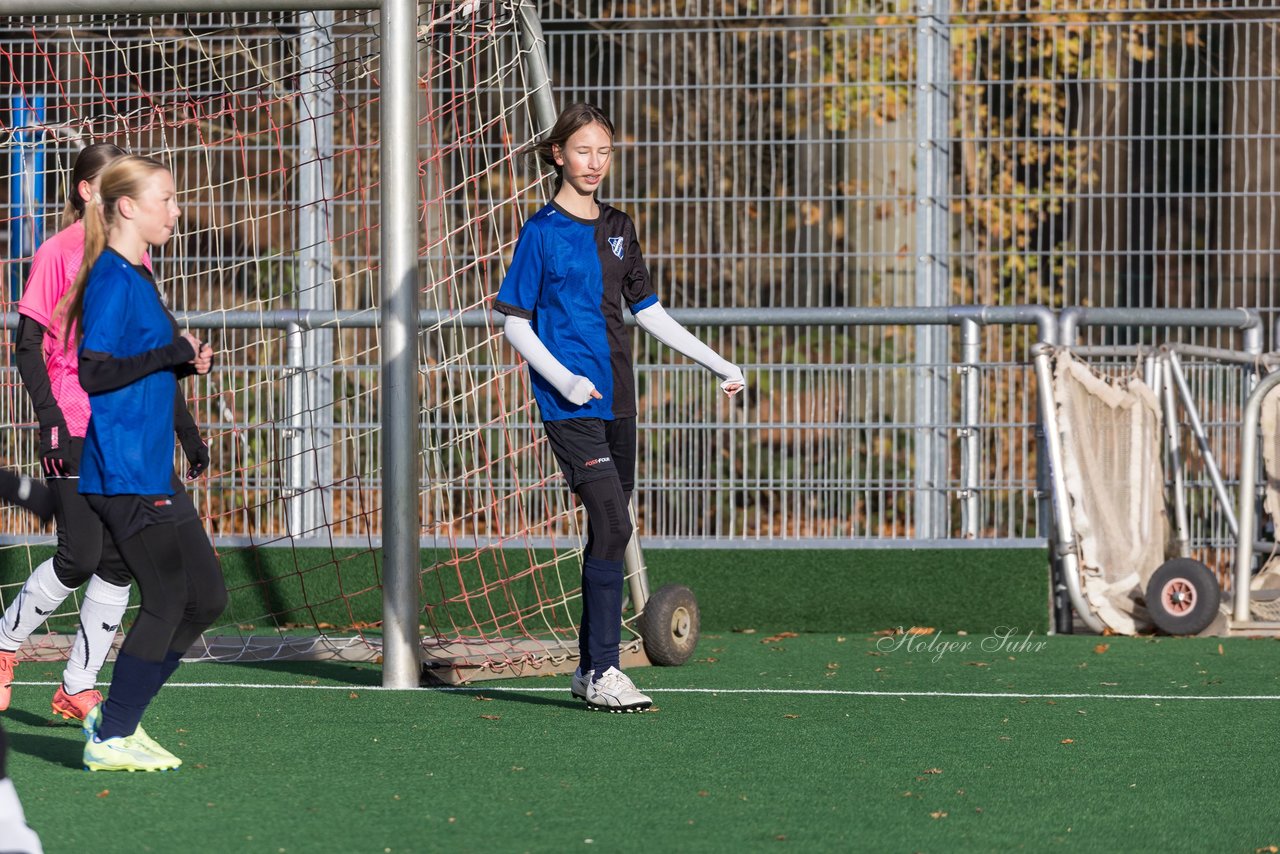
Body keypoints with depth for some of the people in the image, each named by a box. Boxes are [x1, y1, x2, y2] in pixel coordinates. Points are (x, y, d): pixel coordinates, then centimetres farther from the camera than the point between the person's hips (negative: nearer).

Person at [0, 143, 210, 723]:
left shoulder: (134, 257, 13)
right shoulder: (58, 254, -5)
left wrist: (185, 428, 18)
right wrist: (50, 417, -18)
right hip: (75, 434, -6)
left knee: (120, 562, 0)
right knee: (80, 557, -11)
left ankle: (78, 687, 8)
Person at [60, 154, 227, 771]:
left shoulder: (136, 278, 16)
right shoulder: (112, 280, -14)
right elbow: (94, 371, -21)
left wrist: (184, 362, 7)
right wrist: (169, 355, -19)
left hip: (151, 467, 10)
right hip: (122, 472, -10)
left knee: (207, 597, 11)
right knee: (166, 600, -6)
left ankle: (117, 717, 17)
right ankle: (110, 738, 3)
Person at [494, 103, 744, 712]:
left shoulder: (618, 229, 14)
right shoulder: (542, 232, -4)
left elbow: (649, 313, 21)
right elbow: (514, 322, -4)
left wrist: (718, 365, 18)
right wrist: (564, 379, -18)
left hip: (616, 400, 7)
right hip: (570, 405, -7)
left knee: (610, 532, 8)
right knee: (612, 524, -17)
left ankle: (590, 668, 17)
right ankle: (603, 672, -15)